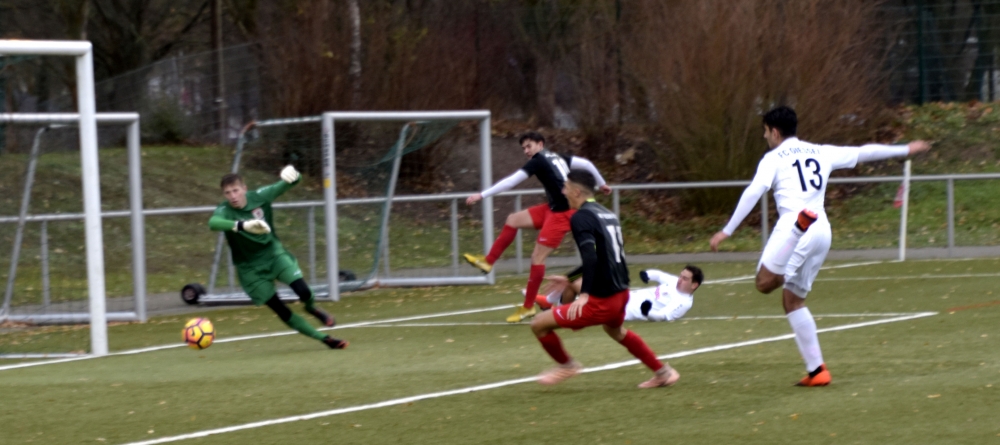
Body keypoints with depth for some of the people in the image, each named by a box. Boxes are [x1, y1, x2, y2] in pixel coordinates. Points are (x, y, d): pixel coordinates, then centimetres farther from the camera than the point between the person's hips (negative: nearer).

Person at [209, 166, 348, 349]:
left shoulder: (259, 197, -14)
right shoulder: (224, 211, -22)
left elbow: (285, 185, -11)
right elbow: (213, 222, -46)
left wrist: (292, 175, -37)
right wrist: (242, 225, -62)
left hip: (274, 253, 1)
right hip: (251, 268, -1)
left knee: (304, 293, -16)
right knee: (282, 312, -2)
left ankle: (311, 308, 22)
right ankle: (325, 339, 11)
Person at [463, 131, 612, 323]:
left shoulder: (538, 161, -10)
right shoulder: (558, 157, 14)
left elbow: (511, 181, -13)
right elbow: (586, 164, 14)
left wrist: (481, 195, -12)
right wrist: (601, 183, 29)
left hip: (561, 213, -10)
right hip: (554, 208, 10)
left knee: (538, 256, -6)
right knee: (514, 219, 9)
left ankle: (528, 307, 1)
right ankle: (488, 261, 10)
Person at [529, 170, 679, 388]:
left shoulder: (581, 217, -14)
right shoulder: (607, 213, 13)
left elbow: (590, 257, -28)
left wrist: (584, 294, -35)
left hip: (602, 301, -9)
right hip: (621, 292, 9)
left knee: (539, 324, -2)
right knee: (615, 330, 40)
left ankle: (566, 365, 19)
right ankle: (663, 372, 42)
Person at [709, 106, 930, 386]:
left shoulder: (774, 158, 10)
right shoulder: (821, 153, 26)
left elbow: (753, 192, -3)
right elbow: (863, 153, 35)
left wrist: (727, 231, -2)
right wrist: (905, 150, 49)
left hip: (793, 226, -6)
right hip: (823, 232, 6)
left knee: (765, 283, -26)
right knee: (792, 299, 17)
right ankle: (817, 370, 12)